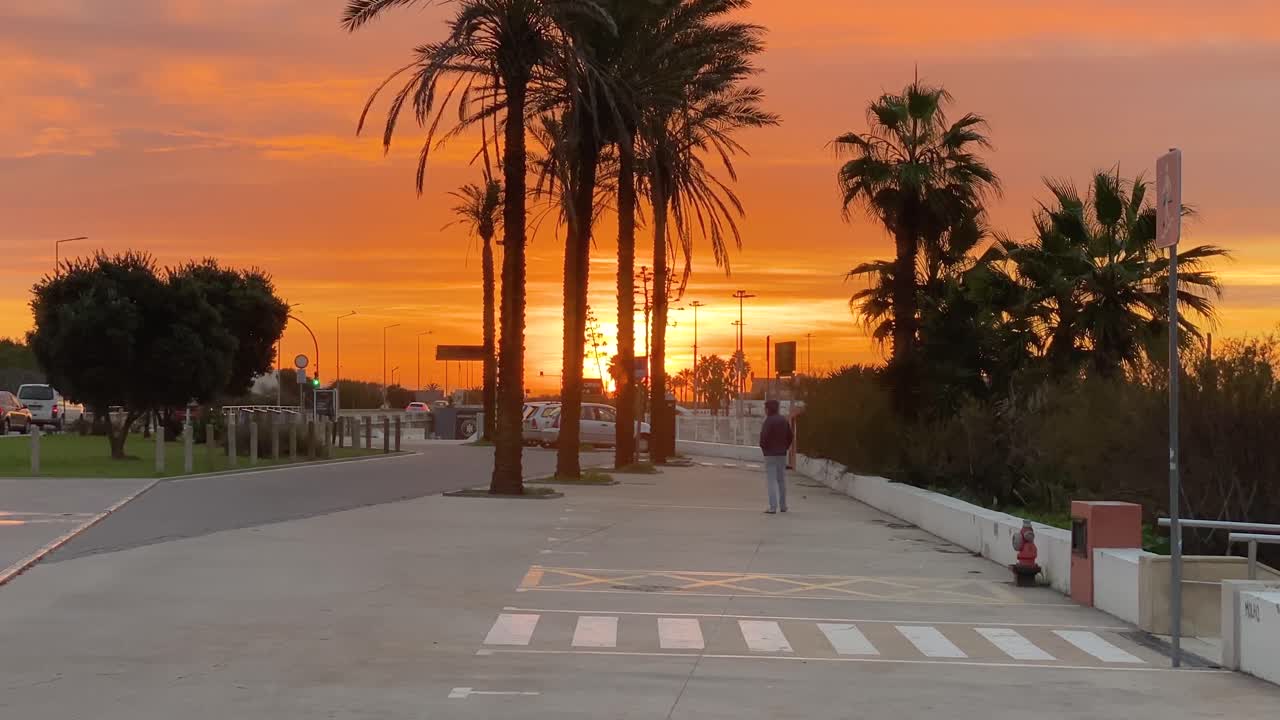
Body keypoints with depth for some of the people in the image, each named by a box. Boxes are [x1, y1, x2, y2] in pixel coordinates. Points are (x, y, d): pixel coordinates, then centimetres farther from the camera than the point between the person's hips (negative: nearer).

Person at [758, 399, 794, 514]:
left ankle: (773, 507, -12)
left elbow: (764, 437, -18)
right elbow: (790, 436, 11)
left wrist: (763, 447, 0)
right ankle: (783, 506, 18)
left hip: (770, 454, -7)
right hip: (782, 454, 7)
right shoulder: (785, 421, 9)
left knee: (771, 480, -6)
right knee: (782, 480, 14)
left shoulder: (769, 421, -14)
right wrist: (785, 447, 15)